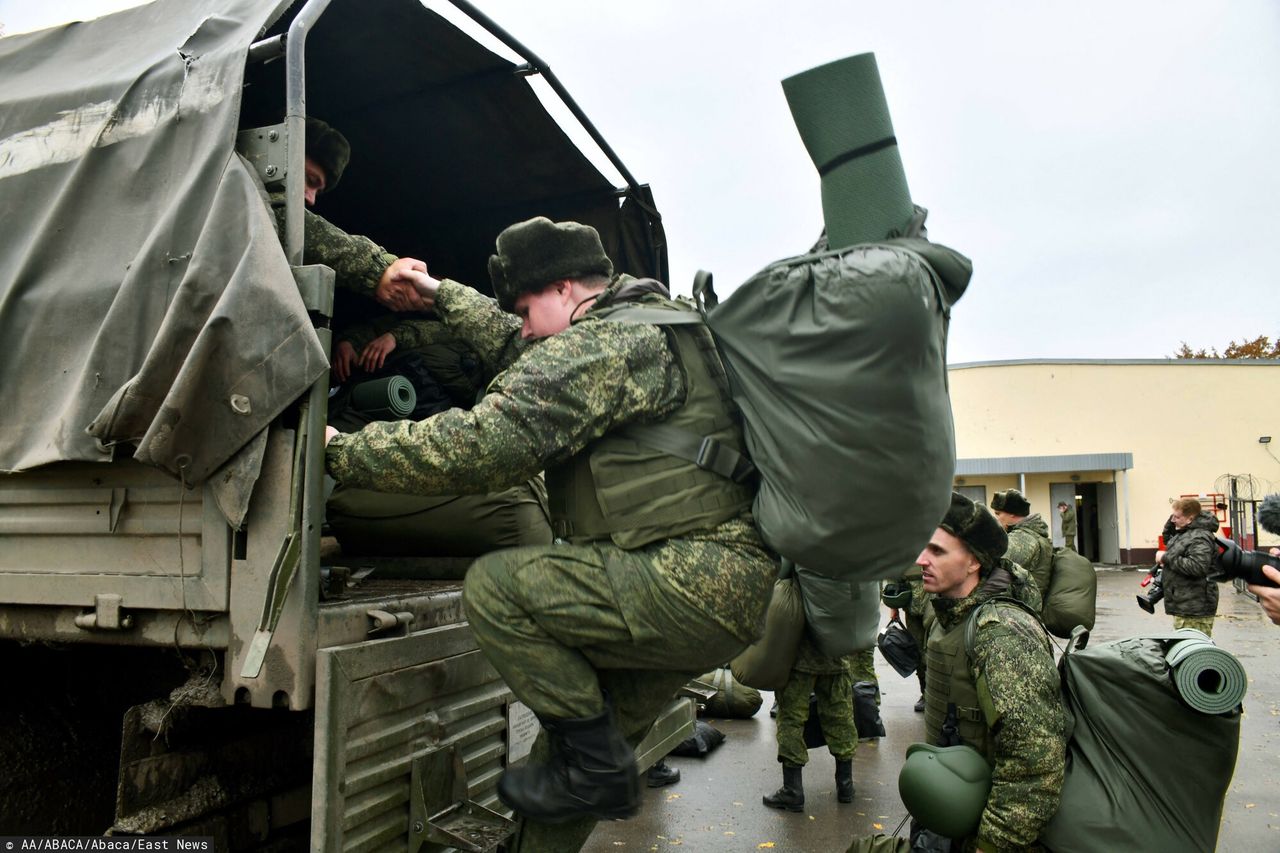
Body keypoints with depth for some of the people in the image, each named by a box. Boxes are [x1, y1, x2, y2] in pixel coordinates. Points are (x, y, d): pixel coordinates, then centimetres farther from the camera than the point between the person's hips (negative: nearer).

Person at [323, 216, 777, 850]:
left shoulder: (607, 339, -11)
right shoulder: (647, 326, 21)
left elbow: (486, 444, -19)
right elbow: (529, 359, 33)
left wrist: (344, 453, -8)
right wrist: (441, 295, 38)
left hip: (694, 581, -11)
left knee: (494, 587, -12)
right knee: (580, 717, 17)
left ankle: (598, 769, -1)